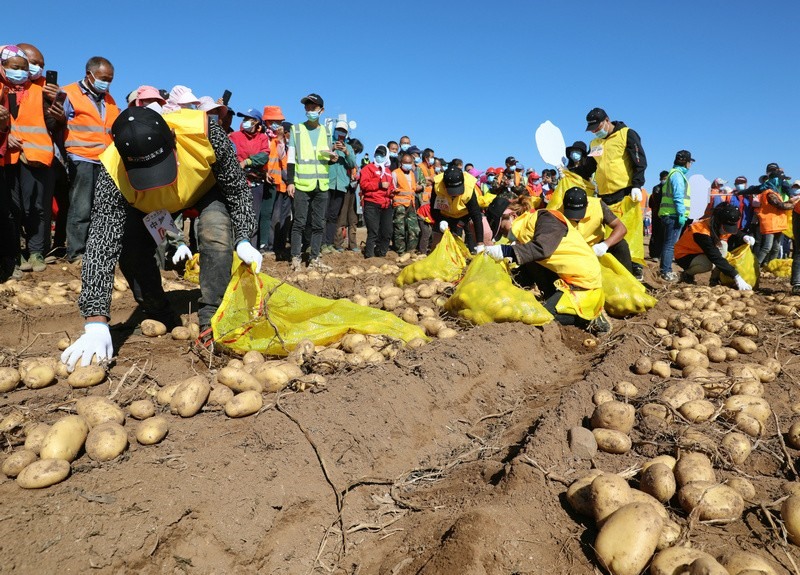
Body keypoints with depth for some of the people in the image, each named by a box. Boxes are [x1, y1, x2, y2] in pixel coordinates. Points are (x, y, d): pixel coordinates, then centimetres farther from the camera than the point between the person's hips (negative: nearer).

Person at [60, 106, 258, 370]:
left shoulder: (204, 132, -40)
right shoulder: (112, 174, -37)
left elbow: (237, 188, -23)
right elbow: (102, 246, -39)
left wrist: (243, 241, -33)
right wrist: (96, 323, -45)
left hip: (206, 188, -1)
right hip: (147, 204, 1)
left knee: (216, 230, -29)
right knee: (129, 247, -17)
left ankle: (212, 321, -17)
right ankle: (162, 320, 7)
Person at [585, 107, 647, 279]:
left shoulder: (627, 134, 2)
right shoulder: (594, 143, 20)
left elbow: (640, 162, -4)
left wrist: (637, 186, -14)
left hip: (626, 193, -6)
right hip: (604, 195, 6)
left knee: (630, 231, -10)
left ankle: (636, 266, -8)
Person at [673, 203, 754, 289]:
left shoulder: (720, 227, -11)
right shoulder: (701, 231, -34)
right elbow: (716, 258, -37)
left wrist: (744, 237, -14)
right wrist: (736, 277, -40)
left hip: (702, 254, 8)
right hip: (684, 256, -8)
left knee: (722, 244, -17)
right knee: (708, 264, -35)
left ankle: (715, 279, -9)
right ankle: (687, 274, -5)